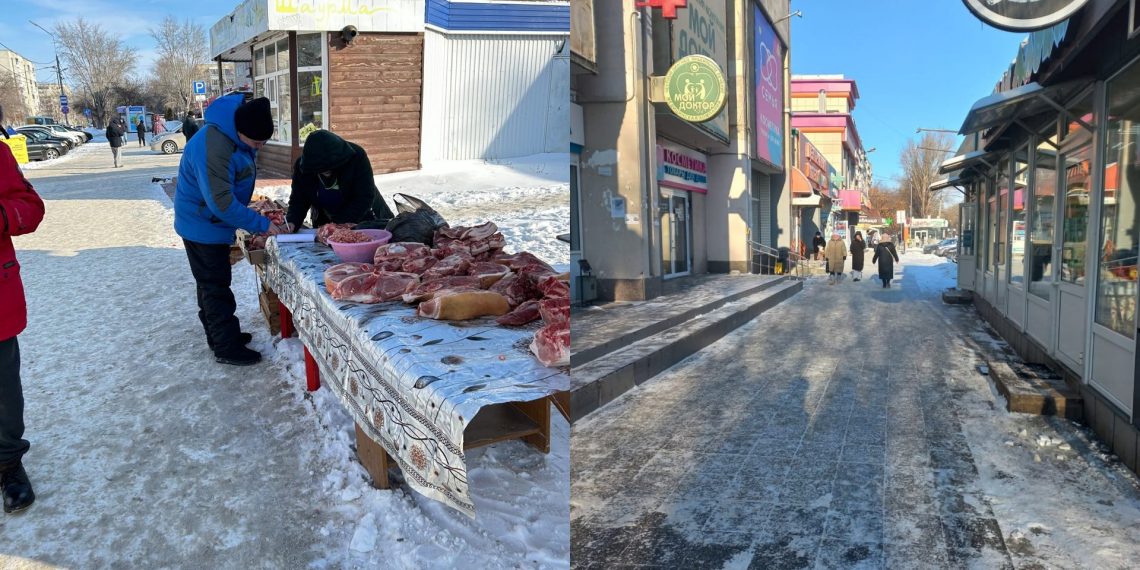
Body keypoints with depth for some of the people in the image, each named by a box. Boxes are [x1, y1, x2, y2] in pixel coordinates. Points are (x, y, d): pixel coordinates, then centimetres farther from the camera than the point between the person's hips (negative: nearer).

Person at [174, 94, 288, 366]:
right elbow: (222, 203, -32)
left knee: (212, 282, 19)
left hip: (213, 223, 9)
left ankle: (220, 334, 31)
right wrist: (262, 225, -28)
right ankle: (226, 348, 7)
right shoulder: (212, 149, -33)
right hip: (203, 226, -9)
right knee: (215, 286, -2)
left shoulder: (237, 135, -3)